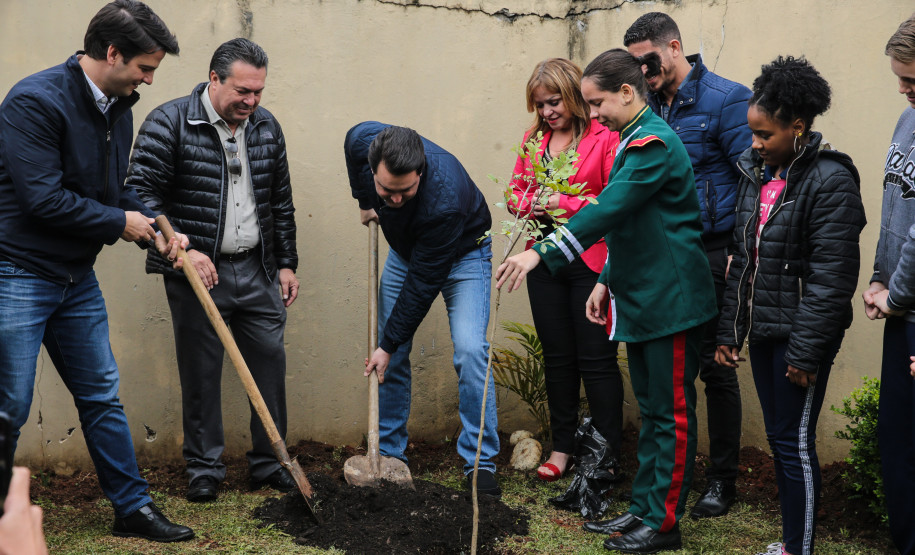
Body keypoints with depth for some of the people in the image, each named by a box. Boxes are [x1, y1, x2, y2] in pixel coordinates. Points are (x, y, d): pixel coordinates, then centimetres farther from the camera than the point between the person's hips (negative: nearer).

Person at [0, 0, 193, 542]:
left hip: (77, 278, 8)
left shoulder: (118, 109, 8)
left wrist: (156, 227, 1)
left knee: (102, 396, 14)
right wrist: (120, 221, -13)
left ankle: (133, 508, 25)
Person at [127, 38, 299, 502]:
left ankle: (269, 462, 21)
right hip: (196, 272, -4)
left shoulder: (266, 126, 8)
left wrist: (286, 263, 13)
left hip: (257, 271, 5)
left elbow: (280, 202, 15)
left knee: (270, 362, 7)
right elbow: (141, 194, -13)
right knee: (201, 372, 4)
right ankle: (204, 469, 19)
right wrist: (184, 250, -20)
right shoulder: (169, 123, -10)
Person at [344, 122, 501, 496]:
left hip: (462, 254, -5)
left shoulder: (445, 202, -42)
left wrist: (388, 344, -25)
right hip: (405, 250, 5)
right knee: (393, 356, 3)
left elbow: (422, 283, -32)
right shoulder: (364, 140, -28)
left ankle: (480, 462, -10)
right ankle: (389, 454, 15)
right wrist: (365, 202, 7)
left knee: (470, 350, -20)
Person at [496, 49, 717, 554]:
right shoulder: (634, 141, 14)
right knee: (651, 410, 15)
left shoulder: (653, 143, -18)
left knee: (671, 412, -1)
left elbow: (608, 210, -28)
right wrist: (607, 280, 17)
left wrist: (541, 253, -31)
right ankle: (642, 509, 24)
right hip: (642, 297, 10)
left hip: (671, 299, -10)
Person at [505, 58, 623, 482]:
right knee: (557, 356, 13)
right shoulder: (533, 139, 12)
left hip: (591, 261, -6)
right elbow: (515, 192, 17)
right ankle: (562, 446, 24)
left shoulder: (605, 137, -8)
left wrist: (566, 204, -17)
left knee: (597, 359, -1)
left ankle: (607, 454, 10)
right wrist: (530, 204, -5)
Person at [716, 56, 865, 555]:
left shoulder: (830, 181, -15)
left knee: (794, 442, -2)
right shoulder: (757, 173, 9)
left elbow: (830, 279, -18)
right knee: (777, 437, 14)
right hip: (763, 328, 8)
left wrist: (806, 350, -19)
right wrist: (729, 330, 13)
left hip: (801, 332, -8)